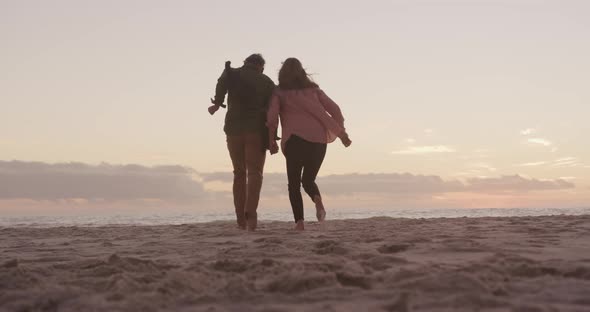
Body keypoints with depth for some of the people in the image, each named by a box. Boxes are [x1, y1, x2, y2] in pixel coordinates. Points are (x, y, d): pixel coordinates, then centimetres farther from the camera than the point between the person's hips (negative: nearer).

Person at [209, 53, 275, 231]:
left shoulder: (232, 74, 14)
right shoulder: (267, 82, 13)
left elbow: (222, 85, -11)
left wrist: (217, 103, -18)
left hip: (234, 128, 2)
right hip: (257, 130, -2)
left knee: (239, 173, 11)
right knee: (254, 171, -5)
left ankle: (241, 219, 7)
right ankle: (250, 212, -28)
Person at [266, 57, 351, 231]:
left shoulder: (280, 93, 10)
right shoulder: (314, 89, 18)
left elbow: (272, 117, -4)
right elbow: (334, 109, 8)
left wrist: (271, 140, 6)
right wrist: (342, 133, 10)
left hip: (295, 139, -3)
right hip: (319, 140, 3)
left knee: (294, 183, 10)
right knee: (308, 180, 18)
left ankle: (299, 221, -9)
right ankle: (317, 199, -16)